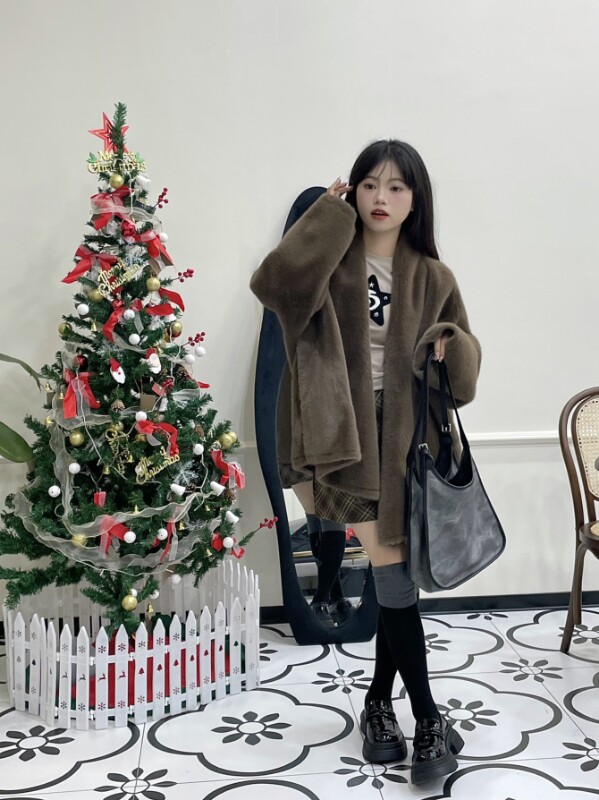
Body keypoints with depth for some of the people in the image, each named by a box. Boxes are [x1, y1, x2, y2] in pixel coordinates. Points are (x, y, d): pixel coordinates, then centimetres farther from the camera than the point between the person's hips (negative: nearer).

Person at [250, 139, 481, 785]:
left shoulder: (430, 277, 6)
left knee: (394, 571, 8)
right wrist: (328, 215, -16)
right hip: (343, 430, -3)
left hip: (403, 435, 3)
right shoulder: (332, 261, -2)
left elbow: (464, 360, 13)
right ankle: (429, 720, 7)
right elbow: (273, 283, -24)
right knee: (390, 567, -6)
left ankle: (380, 701, 29)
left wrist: (449, 345, -11)